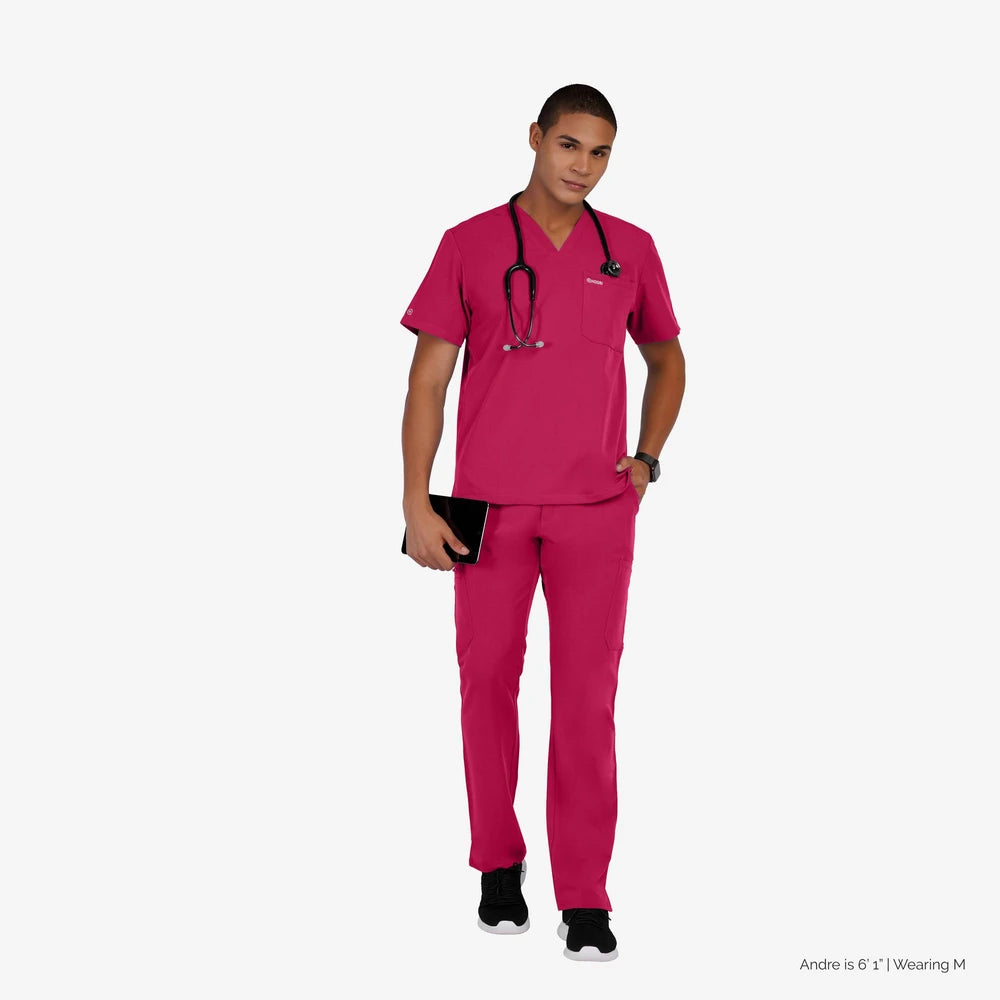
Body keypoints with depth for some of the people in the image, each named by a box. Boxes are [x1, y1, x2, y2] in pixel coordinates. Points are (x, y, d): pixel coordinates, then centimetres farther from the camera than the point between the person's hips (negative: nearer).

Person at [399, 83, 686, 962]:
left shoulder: (630, 250, 5)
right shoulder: (470, 246, -1)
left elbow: (667, 360, 19)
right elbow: (428, 378, -1)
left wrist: (647, 459, 4)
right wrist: (416, 504, -7)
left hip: (596, 509, 1)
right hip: (490, 506, 0)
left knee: (588, 697, -3)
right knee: (488, 683, 8)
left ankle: (585, 901, 2)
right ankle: (498, 863, 27)